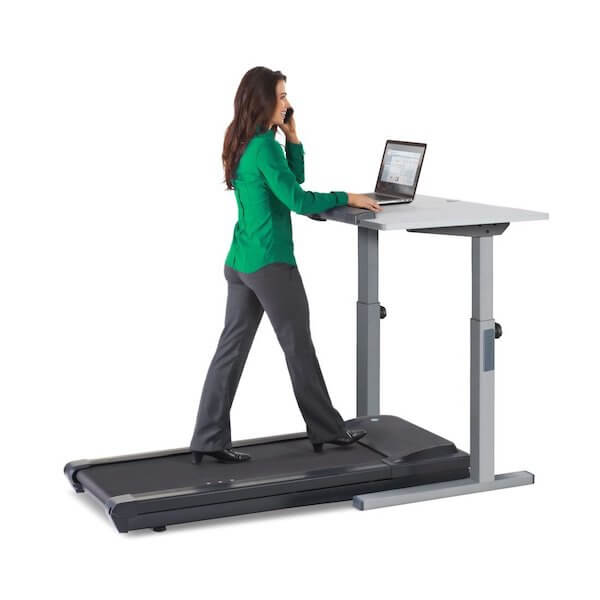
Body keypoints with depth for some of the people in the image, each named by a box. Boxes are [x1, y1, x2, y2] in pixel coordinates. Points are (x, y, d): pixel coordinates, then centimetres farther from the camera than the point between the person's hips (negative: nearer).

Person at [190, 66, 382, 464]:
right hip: (271, 263, -9)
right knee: (299, 347, 5)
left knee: (232, 348, 7)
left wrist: (292, 137, 8)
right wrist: (348, 198, -10)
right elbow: (298, 200, -21)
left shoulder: (244, 144, 12)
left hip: (240, 262, 9)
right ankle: (327, 430, 19)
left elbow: (294, 180, 20)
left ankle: (210, 439, 6)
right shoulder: (264, 147, -17)